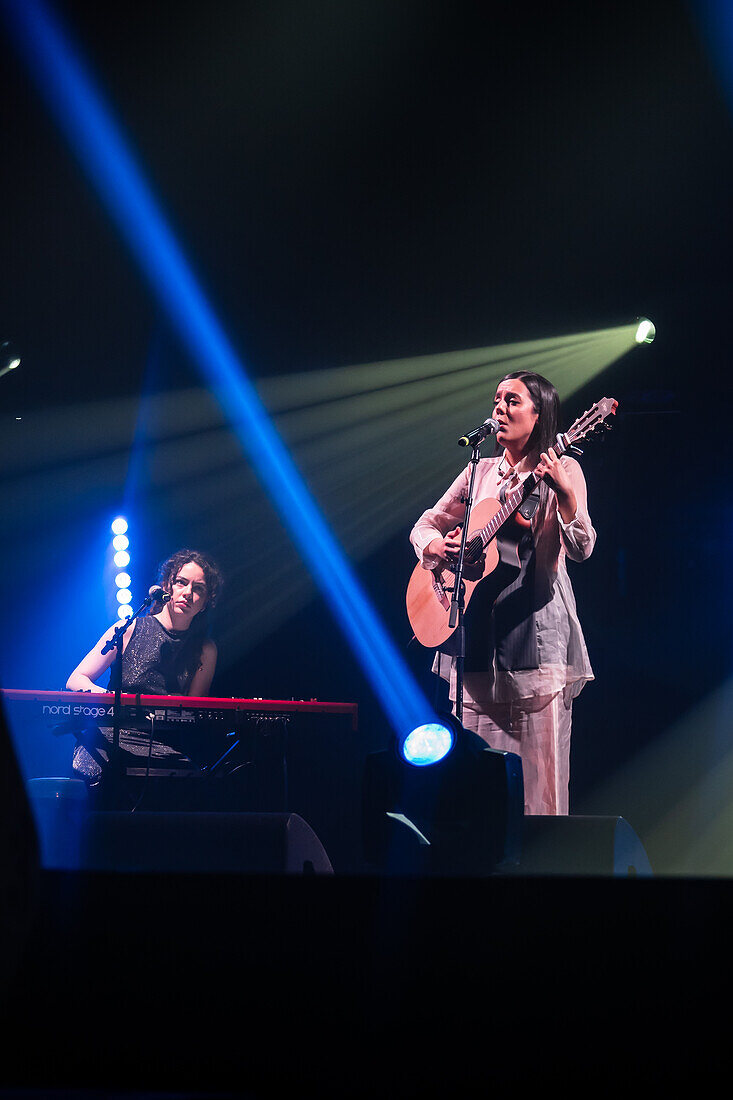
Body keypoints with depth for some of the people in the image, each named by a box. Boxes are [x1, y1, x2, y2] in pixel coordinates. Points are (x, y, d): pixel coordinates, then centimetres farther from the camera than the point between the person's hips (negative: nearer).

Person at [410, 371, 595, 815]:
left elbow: (581, 549, -10)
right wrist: (437, 546, -3)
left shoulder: (563, 470, 2)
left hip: (536, 624, -5)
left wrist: (564, 492, -27)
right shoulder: (481, 471, 16)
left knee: (539, 761, -8)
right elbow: (424, 526, 20)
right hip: (477, 626, 5)